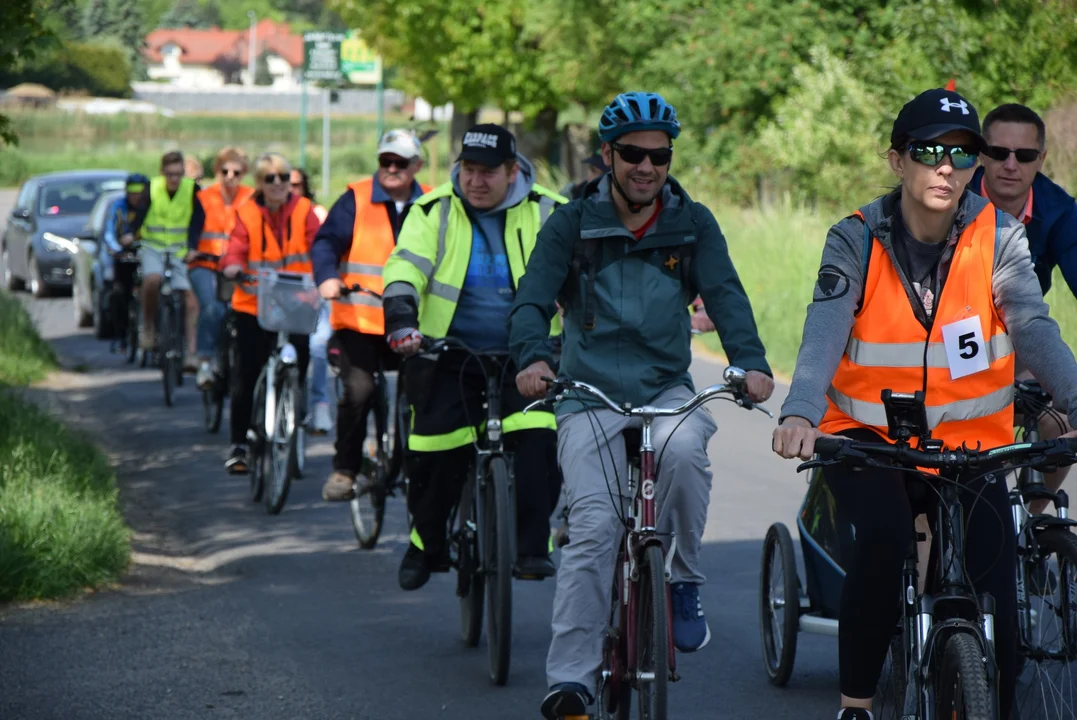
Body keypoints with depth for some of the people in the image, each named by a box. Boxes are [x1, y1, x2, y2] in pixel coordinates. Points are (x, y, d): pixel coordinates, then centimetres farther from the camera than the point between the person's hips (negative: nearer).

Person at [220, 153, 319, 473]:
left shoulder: (303, 211, 1)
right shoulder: (247, 214, 1)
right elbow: (237, 246, -12)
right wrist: (232, 266, -35)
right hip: (254, 305, -1)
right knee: (247, 377, 0)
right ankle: (239, 445, 11)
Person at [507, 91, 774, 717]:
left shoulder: (692, 223, 7)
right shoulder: (573, 224, 3)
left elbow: (725, 293, -6)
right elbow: (533, 299, -7)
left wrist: (752, 362, -25)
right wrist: (532, 358, -29)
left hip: (667, 388, 1)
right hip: (591, 393, -1)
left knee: (684, 448, -34)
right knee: (593, 528, -16)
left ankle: (684, 582, -12)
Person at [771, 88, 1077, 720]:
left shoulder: (997, 237, -5)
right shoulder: (856, 240, -8)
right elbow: (825, 332, -23)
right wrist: (801, 414, -43)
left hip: (969, 441, 2)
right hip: (868, 435, -2)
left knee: (995, 589, -9)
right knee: (885, 537, -29)